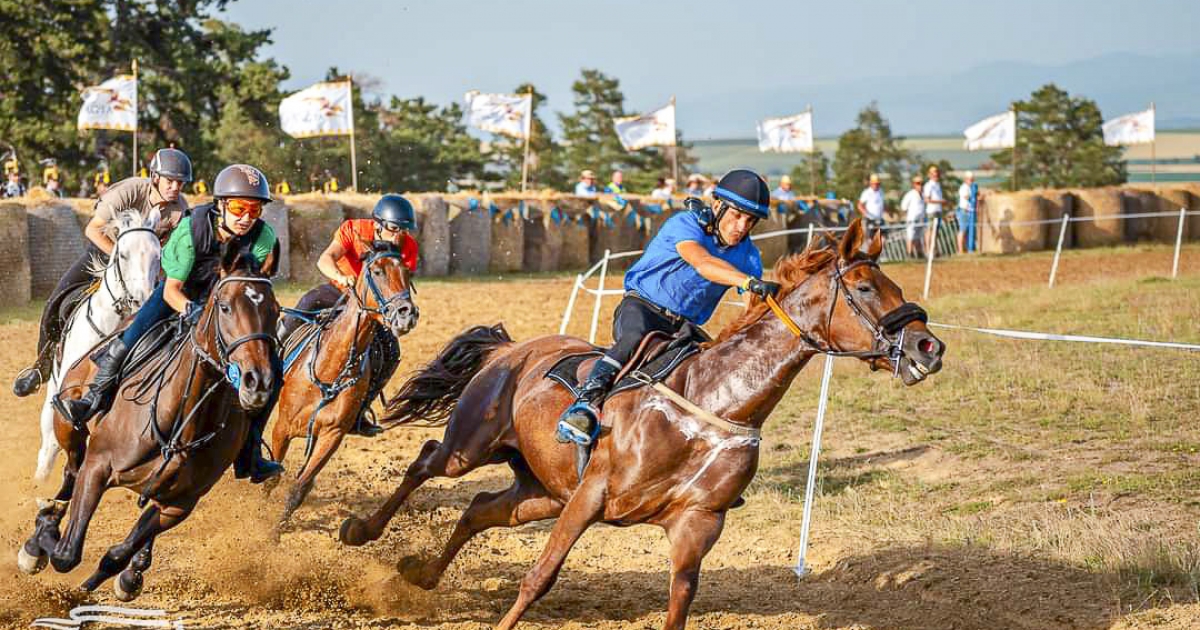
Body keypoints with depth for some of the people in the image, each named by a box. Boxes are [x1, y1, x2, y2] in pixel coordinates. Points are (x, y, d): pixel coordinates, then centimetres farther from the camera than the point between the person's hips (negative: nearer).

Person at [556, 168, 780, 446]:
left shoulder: (748, 254, 2)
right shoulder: (685, 225, -18)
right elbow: (702, 263, -39)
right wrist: (748, 282, -54)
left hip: (683, 327, 6)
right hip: (642, 308, -6)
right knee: (636, 338, -37)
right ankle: (586, 402, -43)